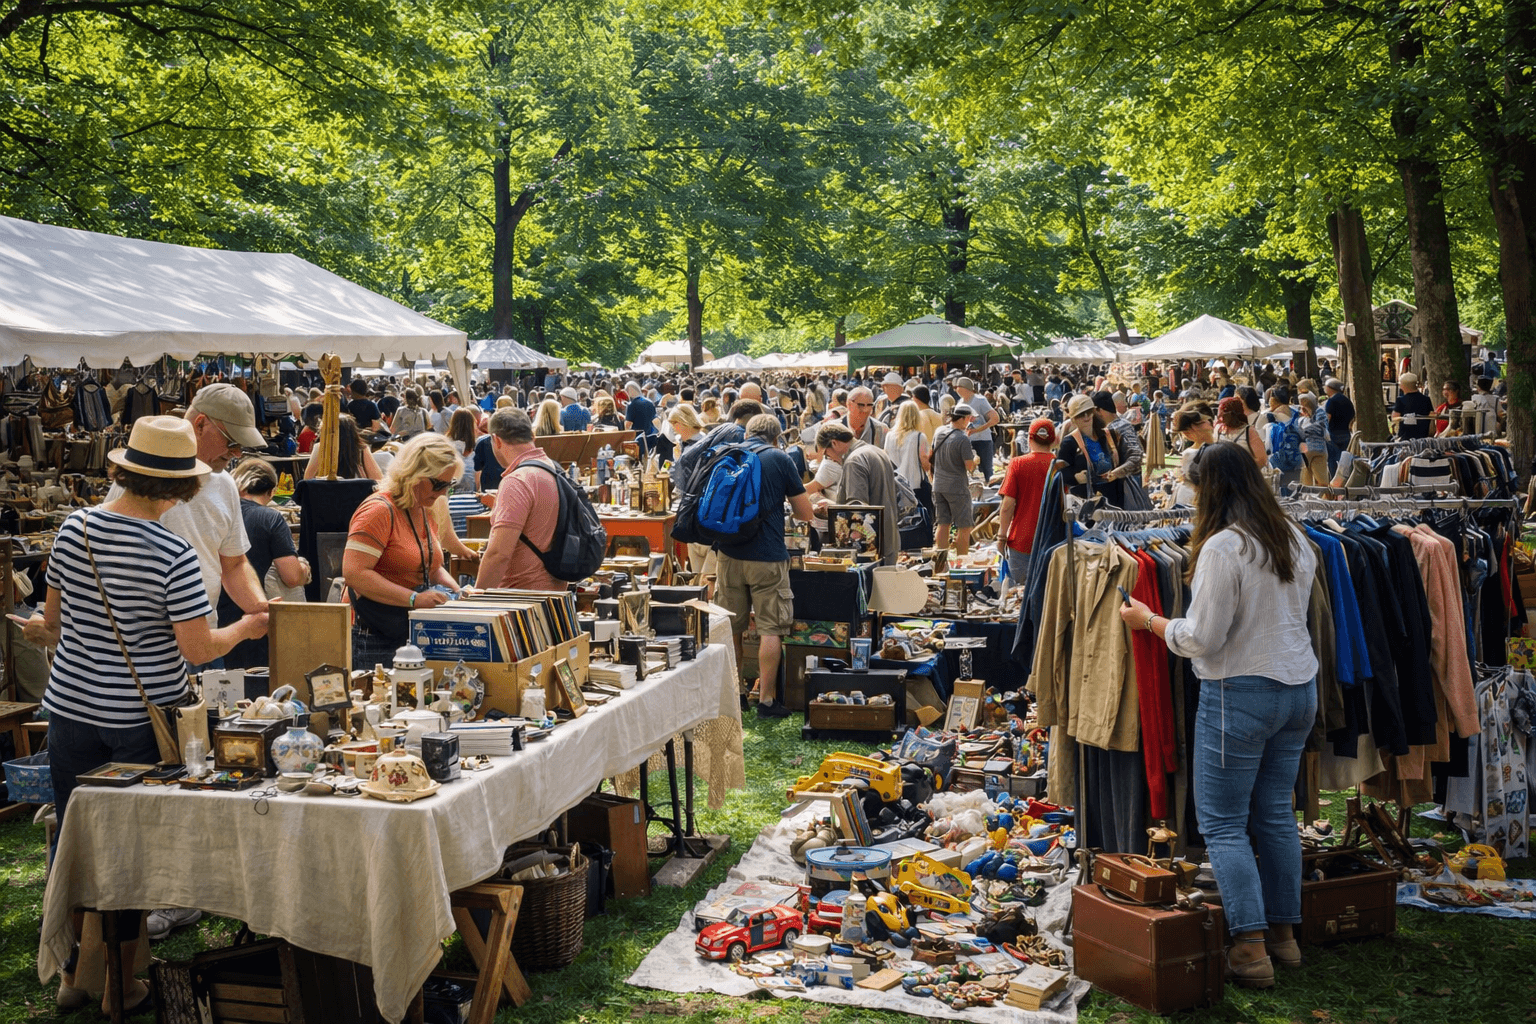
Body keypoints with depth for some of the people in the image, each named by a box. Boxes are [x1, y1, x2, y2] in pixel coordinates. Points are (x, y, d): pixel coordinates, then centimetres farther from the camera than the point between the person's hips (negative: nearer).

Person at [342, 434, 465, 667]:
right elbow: (354, 573, -24)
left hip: (415, 635, 8)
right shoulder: (380, 510, -15)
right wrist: (414, 599, -27)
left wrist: (458, 592, 5)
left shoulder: (424, 512, 14)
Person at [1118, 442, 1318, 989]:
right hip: (1299, 687, 8)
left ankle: (1251, 949, 0)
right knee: (1276, 814, 17)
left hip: (1240, 694, -8)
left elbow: (1201, 639, -17)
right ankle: (1284, 933, 25)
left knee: (1222, 822, 1)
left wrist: (1148, 620, -1)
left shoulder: (1222, 546, -18)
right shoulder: (1295, 538, 7)